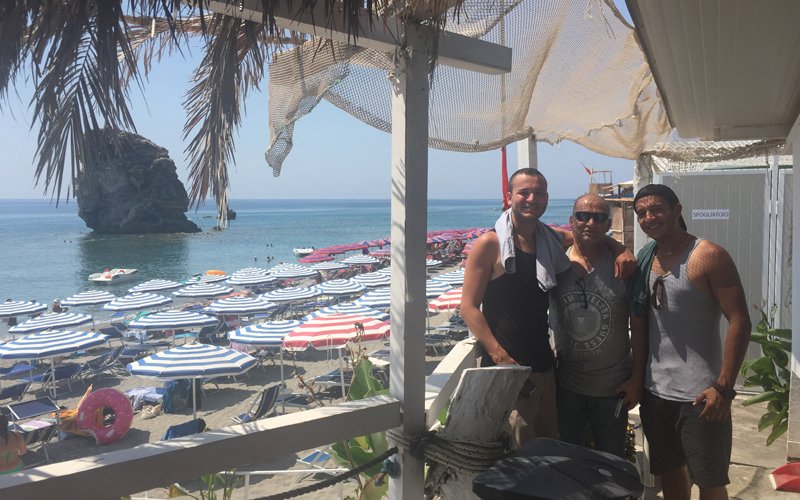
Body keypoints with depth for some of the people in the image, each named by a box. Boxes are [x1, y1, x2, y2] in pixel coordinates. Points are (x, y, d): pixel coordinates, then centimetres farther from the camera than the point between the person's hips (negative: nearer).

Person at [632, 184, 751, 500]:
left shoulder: (709, 256, -12)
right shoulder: (645, 259, 6)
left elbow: (740, 322, -15)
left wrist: (724, 387, -18)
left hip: (700, 394, -6)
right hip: (655, 390, 6)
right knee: (669, 470, 18)